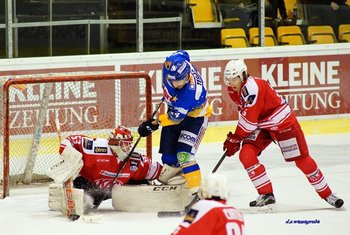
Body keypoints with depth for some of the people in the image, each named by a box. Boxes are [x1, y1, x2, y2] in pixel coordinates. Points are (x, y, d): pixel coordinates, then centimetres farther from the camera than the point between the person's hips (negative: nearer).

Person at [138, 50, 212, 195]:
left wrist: (154, 124, -25)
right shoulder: (171, 63, -23)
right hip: (175, 108, 7)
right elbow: (182, 54, 3)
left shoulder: (192, 91, -40)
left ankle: (196, 191, -21)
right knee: (168, 155, 7)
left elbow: (177, 116, -32)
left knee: (184, 155, -22)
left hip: (195, 116, -7)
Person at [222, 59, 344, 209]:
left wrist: (234, 140, -22)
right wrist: (234, 139, 14)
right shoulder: (233, 90, -2)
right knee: (246, 155, -12)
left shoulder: (252, 87, -30)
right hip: (261, 126, 8)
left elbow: (249, 120, -30)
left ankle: (326, 194, 13)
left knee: (301, 159, -2)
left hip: (282, 122, -8)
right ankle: (266, 195, -4)